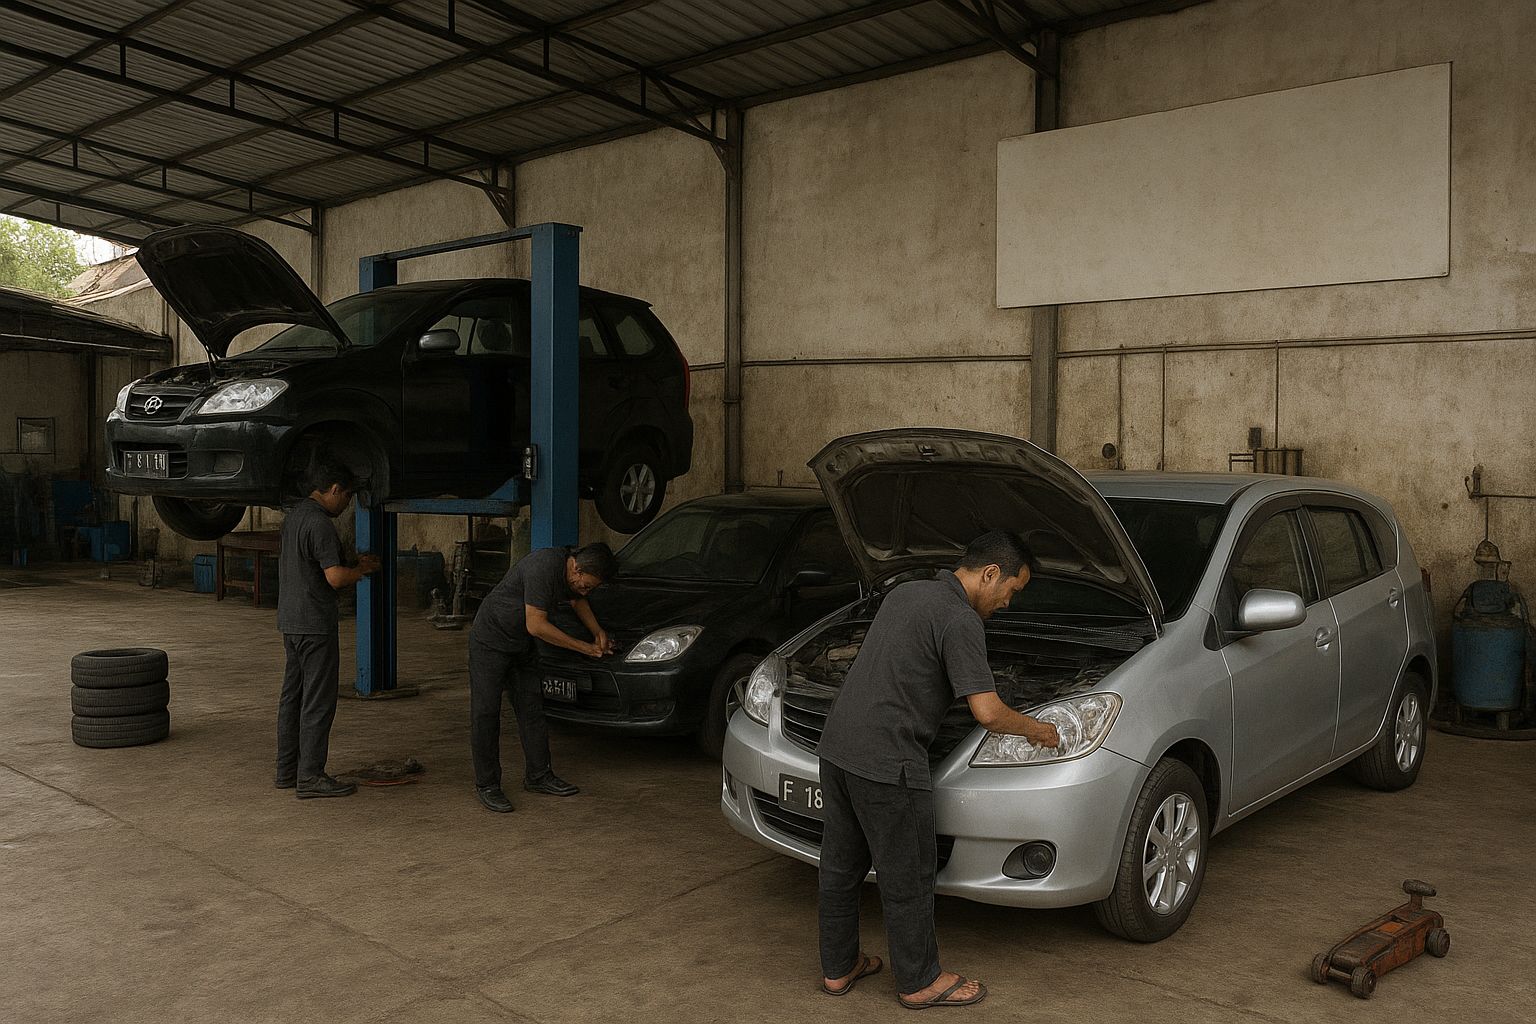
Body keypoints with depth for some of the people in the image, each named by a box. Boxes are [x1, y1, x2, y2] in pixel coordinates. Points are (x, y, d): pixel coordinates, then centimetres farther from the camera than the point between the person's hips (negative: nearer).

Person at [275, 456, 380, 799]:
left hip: (290, 622, 10)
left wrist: (352, 569, 16)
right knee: (318, 702, -3)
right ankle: (310, 776, 1)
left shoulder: (293, 517, 14)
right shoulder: (320, 523, -17)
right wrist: (363, 569, -4)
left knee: (292, 697, 14)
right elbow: (335, 577, -22)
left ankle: (286, 771, 21)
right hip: (314, 625, -10)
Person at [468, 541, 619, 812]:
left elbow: (577, 601, 18)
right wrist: (584, 648, -23)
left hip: (522, 646, 8)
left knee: (532, 709, 8)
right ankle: (486, 785, 3)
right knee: (486, 714, -4)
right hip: (491, 641, -8)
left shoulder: (572, 570, -4)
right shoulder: (544, 568, -31)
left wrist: (598, 632, 3)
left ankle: (538, 775, 17)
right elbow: (536, 626, -30)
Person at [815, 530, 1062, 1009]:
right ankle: (920, 981, 24)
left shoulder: (905, 592, 13)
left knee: (841, 865, 18)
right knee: (907, 875, 8)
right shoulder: (960, 620, -15)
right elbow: (988, 712, -19)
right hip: (886, 763, -9)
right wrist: (1036, 730, -1)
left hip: (837, 748, 9)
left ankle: (838, 968, 32)